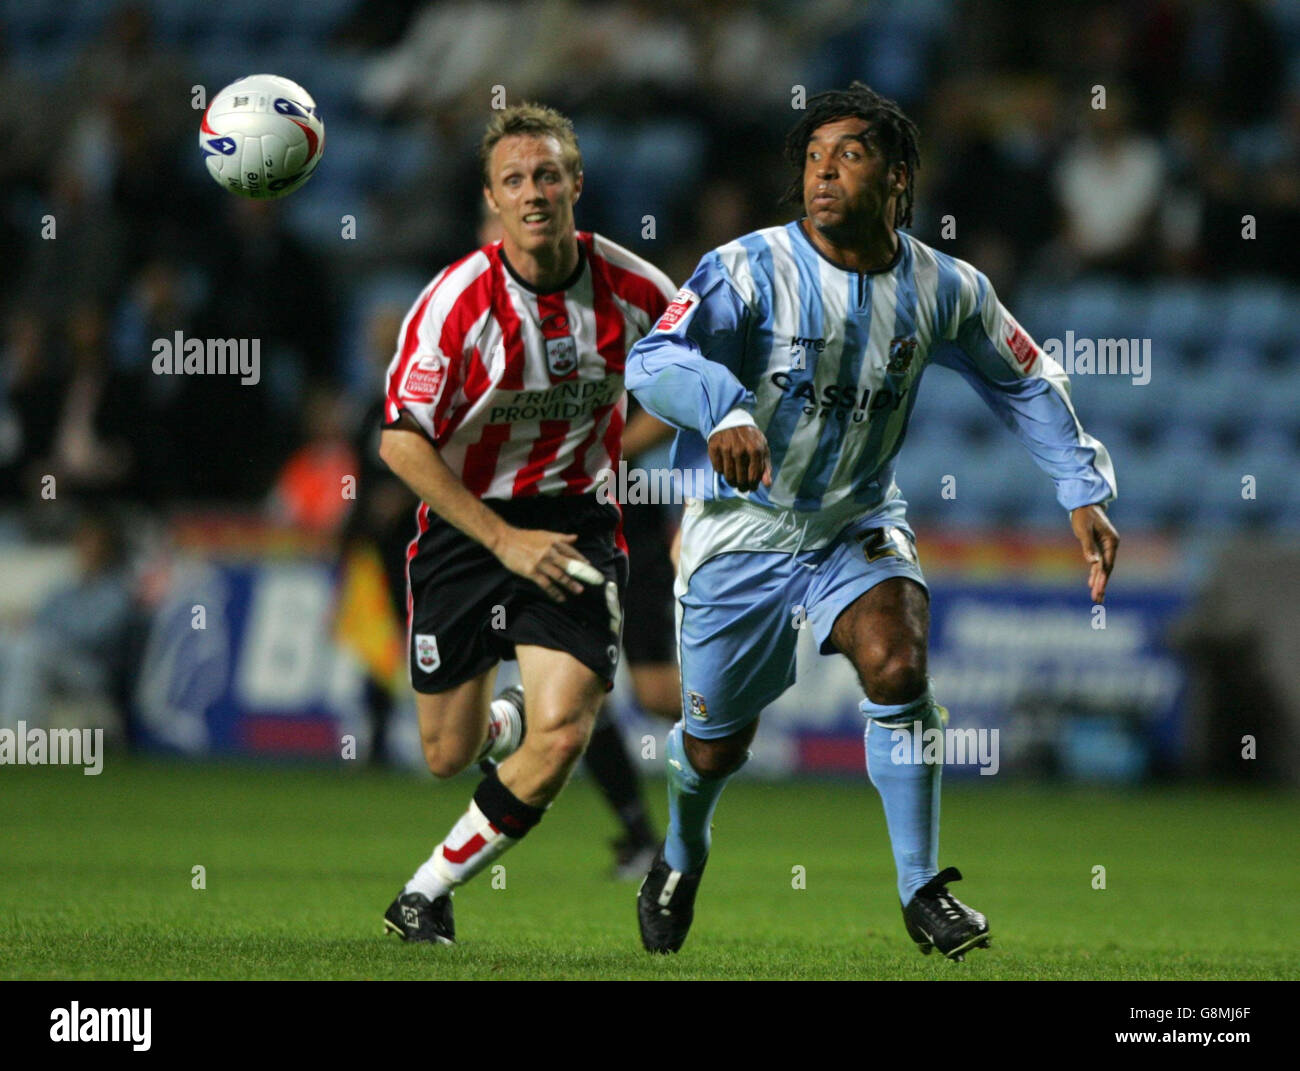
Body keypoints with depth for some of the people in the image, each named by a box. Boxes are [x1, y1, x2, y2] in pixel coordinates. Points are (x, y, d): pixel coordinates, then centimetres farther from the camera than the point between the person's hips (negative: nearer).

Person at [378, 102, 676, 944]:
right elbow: (402, 441, -14)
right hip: (466, 520, -1)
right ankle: (501, 720, 47)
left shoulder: (632, 289, -10)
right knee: (449, 756, 7)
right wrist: (504, 539, -19)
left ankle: (430, 890, 1)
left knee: (562, 734, -19)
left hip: (576, 519, 1)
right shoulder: (459, 299, -17)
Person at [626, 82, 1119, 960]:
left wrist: (1084, 493, 2)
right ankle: (683, 853, 45)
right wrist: (725, 412, -56)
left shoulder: (944, 290, -7)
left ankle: (922, 889, -14)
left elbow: (1028, 385, 10)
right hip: (743, 530, -2)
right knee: (717, 744, 9)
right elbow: (654, 361, -35)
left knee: (898, 663, -26)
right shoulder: (752, 270, -20)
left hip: (859, 525, 2)